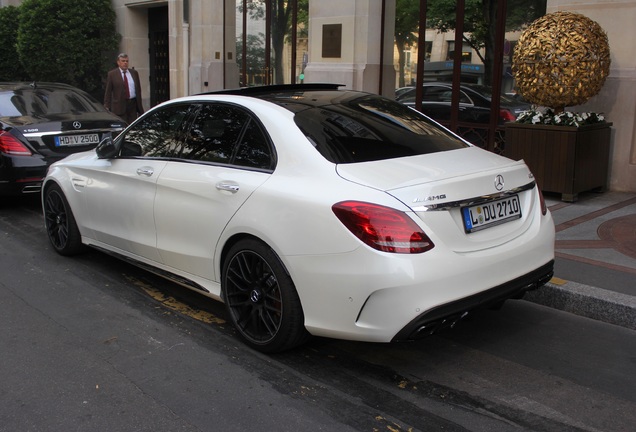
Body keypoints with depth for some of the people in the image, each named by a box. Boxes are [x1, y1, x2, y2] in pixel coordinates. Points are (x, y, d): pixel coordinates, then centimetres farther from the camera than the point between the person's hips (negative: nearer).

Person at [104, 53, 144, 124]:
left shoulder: (134, 73, 13)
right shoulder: (112, 74, 3)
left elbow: (138, 89, 15)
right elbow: (108, 92, 2)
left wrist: (139, 105, 12)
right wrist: (107, 106, -5)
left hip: (133, 104, 3)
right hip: (119, 105, -3)